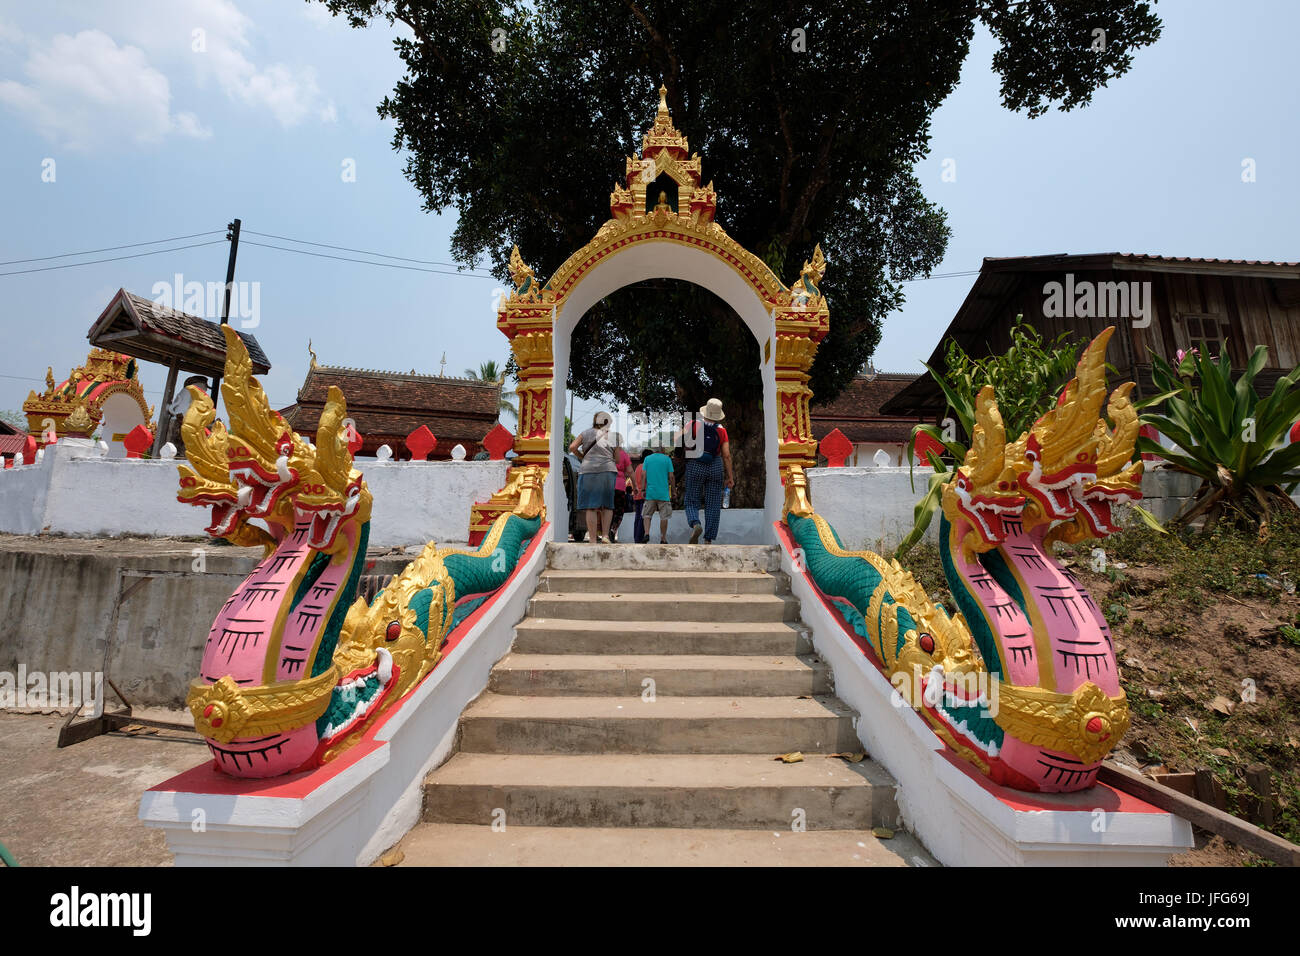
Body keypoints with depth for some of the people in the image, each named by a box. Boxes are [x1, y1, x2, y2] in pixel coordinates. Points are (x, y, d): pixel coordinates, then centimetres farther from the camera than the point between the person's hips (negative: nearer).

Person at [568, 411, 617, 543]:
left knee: (591, 507, -1)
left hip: (589, 471, -1)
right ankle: (605, 535, 3)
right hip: (608, 471, 1)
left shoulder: (586, 433, 10)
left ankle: (593, 540, -5)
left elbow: (572, 447, 0)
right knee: (607, 505, 15)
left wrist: (582, 456, 15)